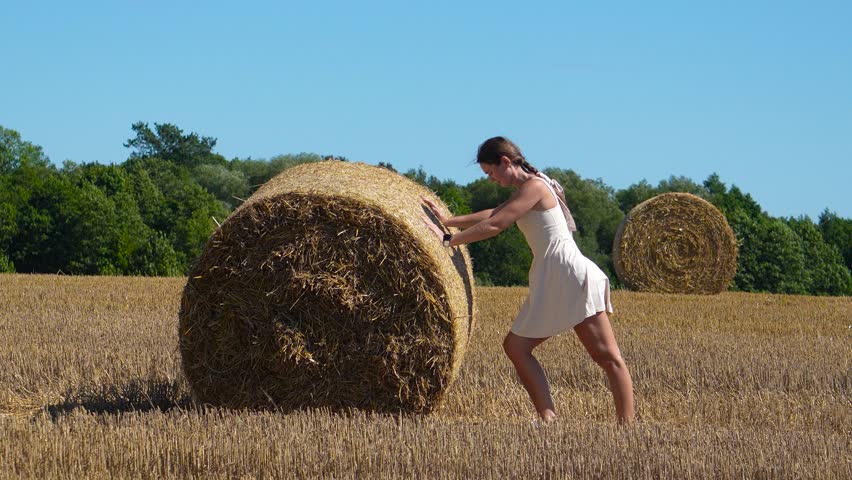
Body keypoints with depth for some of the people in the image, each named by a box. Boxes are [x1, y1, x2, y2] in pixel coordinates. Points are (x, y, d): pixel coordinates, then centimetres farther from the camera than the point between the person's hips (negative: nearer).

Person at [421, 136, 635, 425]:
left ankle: (627, 425, -12)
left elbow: (495, 225, -12)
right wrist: (448, 221, 21)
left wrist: (448, 240, -5)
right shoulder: (527, 189, 19)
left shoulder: (534, 186, -9)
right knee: (515, 346, 4)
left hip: (573, 275, -10)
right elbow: (493, 214, 25)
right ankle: (548, 419, 0)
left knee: (608, 356, -9)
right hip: (549, 285, 10)